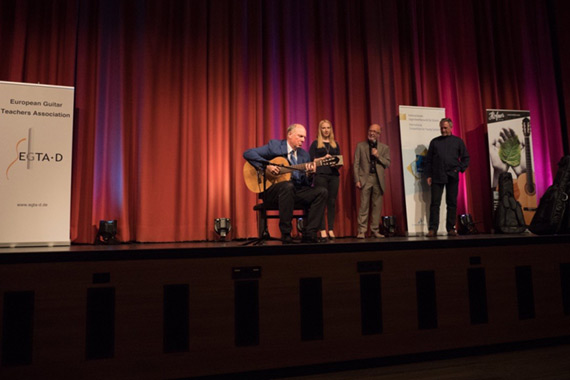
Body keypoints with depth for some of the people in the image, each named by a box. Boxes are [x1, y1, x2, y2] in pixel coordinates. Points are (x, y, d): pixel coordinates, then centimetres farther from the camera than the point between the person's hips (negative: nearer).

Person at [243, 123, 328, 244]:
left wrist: (310, 173, -13)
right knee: (288, 186, -38)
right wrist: (266, 166, -20)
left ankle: (309, 234, -15)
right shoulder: (274, 146, 0)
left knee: (321, 191, -15)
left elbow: (306, 183, 10)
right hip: (271, 191, -5)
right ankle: (285, 234, -29)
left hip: (296, 192, 5)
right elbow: (248, 153, -8)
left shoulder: (304, 154, 13)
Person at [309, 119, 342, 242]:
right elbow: (311, 160, 0)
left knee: (332, 203, 1)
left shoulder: (335, 144, 18)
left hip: (334, 175, 4)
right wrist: (323, 158, -12)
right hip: (320, 175, -3)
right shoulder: (315, 143, 8)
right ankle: (322, 231, -7)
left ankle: (331, 230, 4)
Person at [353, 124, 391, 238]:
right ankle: (361, 231, -3)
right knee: (364, 206, -6)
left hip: (378, 179, 2)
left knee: (377, 206, 3)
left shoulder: (384, 148, 14)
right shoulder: (360, 146, 9)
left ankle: (375, 230, 10)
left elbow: (388, 164, 7)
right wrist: (357, 180, -5)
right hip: (365, 178, -2)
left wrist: (378, 156, -8)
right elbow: (356, 164, 4)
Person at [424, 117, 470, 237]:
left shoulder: (458, 141, 10)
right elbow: (428, 160, 9)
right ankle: (433, 229, -4)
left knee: (452, 203, 4)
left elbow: (466, 158, 12)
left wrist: (459, 169, -2)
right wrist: (428, 175, 0)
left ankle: (451, 228, 11)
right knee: (435, 203, -5)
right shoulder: (434, 142, 10)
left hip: (452, 177, 1)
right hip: (437, 177, 0)